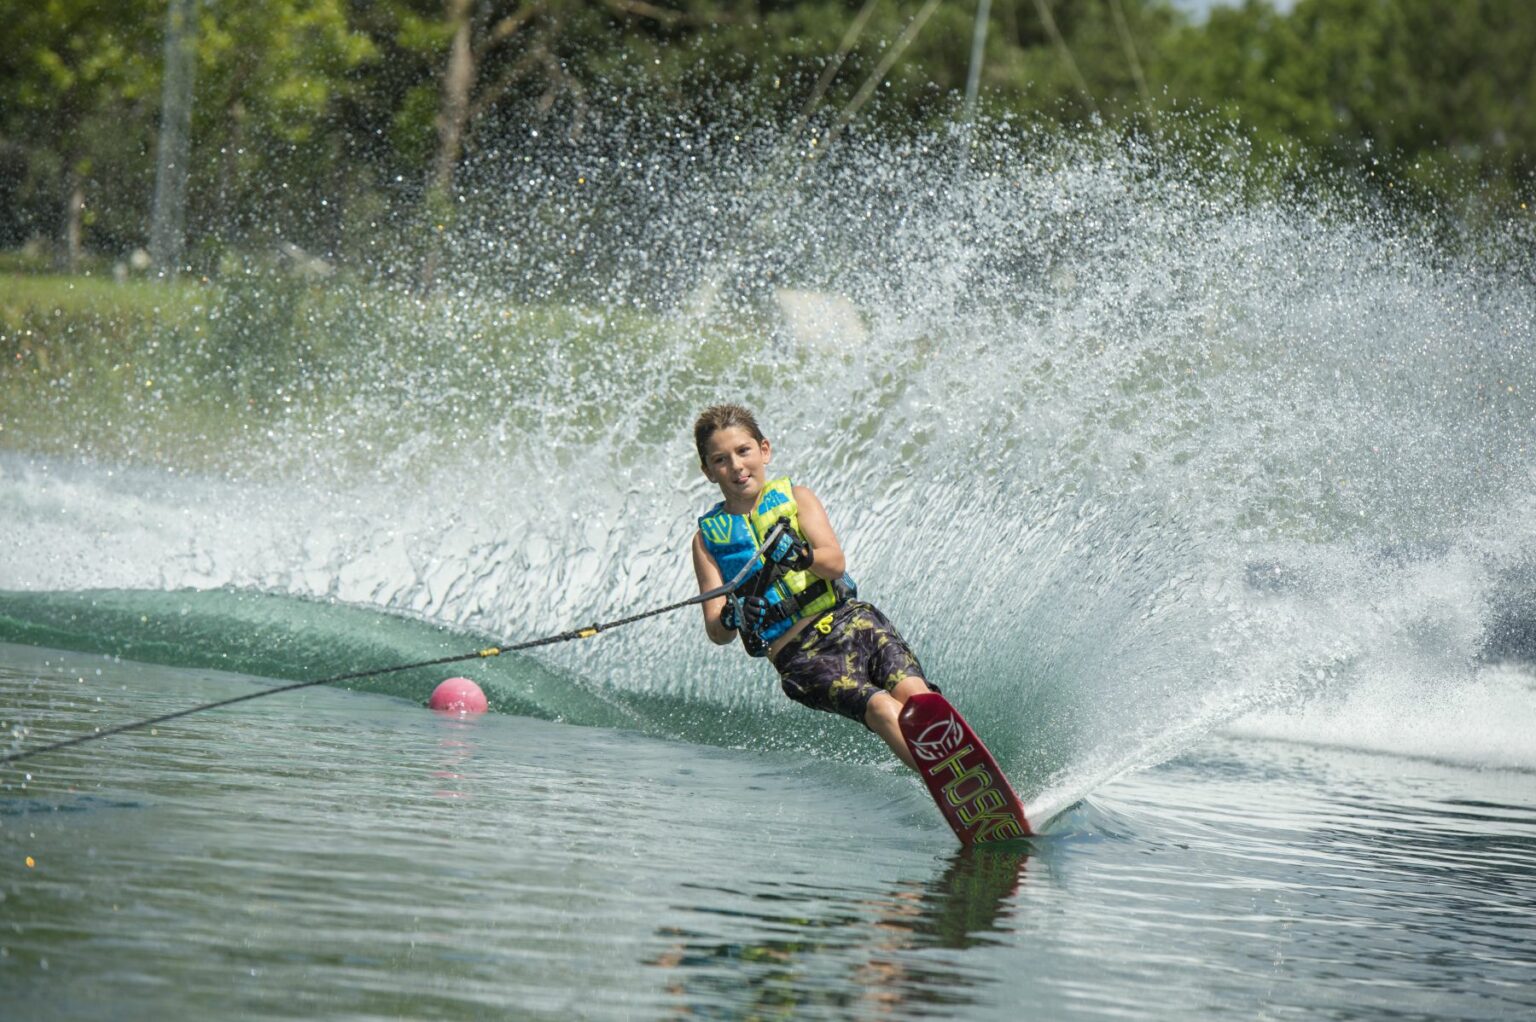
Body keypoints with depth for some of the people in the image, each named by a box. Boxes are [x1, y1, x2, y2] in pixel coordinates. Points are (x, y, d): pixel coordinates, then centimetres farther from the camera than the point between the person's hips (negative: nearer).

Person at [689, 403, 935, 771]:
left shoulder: (795, 498, 13)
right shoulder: (709, 537, 11)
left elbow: (835, 561, -5)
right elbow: (716, 632, 1)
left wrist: (800, 556, -28)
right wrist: (733, 619, -23)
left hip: (851, 620, 2)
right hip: (798, 655, -2)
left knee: (915, 694, -27)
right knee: (884, 710, -28)